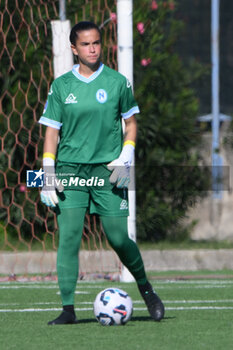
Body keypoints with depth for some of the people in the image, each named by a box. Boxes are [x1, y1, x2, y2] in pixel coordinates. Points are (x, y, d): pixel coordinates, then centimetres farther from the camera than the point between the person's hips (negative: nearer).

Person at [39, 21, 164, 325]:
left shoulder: (117, 82, 3)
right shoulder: (61, 86, 3)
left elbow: (131, 122, 11)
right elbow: (52, 130, 5)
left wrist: (125, 159, -2)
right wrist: (48, 174, -3)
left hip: (107, 171, 0)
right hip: (70, 171, 1)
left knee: (118, 239, -2)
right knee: (68, 237, -9)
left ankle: (146, 289, 24)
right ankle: (68, 309, -5)